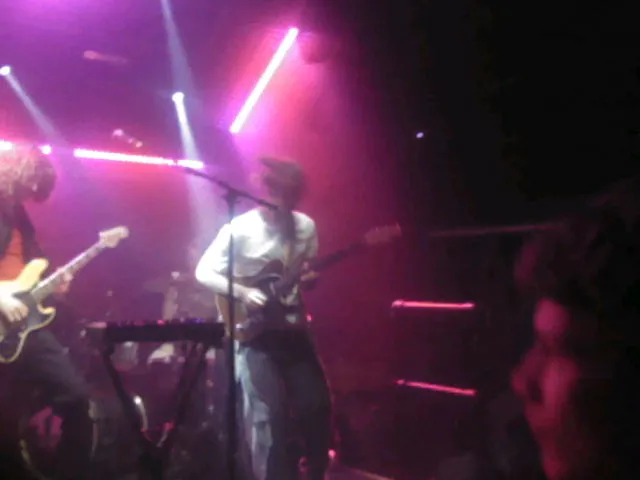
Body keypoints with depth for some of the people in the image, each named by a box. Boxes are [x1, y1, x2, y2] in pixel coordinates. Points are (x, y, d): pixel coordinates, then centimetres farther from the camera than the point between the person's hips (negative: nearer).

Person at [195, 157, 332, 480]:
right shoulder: (240, 228, -12)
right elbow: (203, 272, -9)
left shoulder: (305, 226, 2)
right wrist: (242, 293, -22)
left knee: (316, 404, 5)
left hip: (292, 326, 5)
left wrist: (309, 279, -11)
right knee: (270, 410, -12)